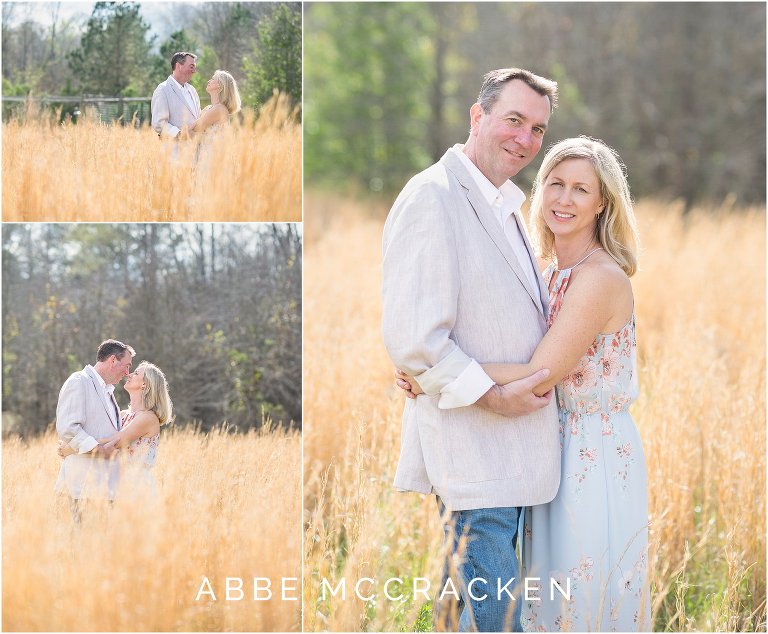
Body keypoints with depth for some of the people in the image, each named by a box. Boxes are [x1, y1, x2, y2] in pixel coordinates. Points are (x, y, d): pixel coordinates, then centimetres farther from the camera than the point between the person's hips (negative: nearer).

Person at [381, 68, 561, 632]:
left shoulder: (505, 207, 18)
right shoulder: (432, 198, -13)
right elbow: (410, 337, -20)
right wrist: (492, 397, -18)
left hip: (512, 453, 10)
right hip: (471, 452, -9)